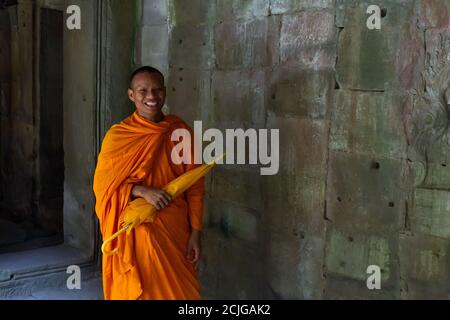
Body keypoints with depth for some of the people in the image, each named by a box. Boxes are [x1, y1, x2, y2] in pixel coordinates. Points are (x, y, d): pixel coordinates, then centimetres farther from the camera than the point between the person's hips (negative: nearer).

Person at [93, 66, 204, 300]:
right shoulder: (118, 135, -4)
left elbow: (195, 186, 2)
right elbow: (103, 185, -4)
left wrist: (195, 233, -3)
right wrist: (143, 191, -20)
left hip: (175, 231, 2)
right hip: (134, 232, -1)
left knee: (179, 290, 8)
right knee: (135, 290, 8)